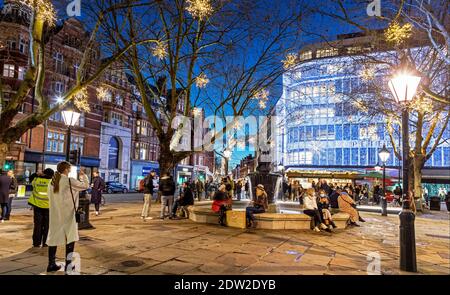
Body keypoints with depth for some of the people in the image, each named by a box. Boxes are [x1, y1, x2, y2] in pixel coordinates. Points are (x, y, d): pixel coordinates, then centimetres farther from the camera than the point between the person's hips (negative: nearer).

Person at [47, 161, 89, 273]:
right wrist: (83, 175, 9)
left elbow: (50, 195, 15)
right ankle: (68, 265, 5)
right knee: (70, 238, 3)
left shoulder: (52, 181, 6)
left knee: (54, 237, 12)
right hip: (67, 214, -6)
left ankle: (51, 264, 19)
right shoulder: (69, 181, -14)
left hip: (55, 214, 6)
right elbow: (86, 185, -7)